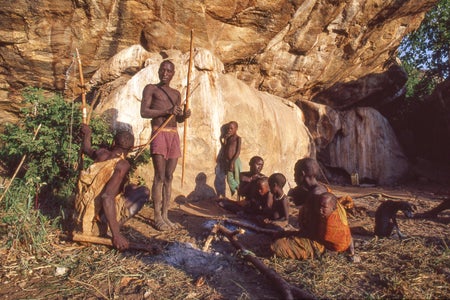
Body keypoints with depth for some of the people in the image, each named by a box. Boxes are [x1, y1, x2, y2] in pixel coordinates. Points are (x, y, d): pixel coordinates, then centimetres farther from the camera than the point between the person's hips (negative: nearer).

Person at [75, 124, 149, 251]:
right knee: (144, 192, -6)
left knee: (131, 188, 22)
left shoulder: (101, 153, 1)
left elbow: (87, 149, 27)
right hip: (97, 219, -8)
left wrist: (87, 133, 48)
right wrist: (116, 234, -31)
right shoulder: (122, 165, -19)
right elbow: (107, 197, -30)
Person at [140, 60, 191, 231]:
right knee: (159, 177, -9)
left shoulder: (176, 93, 22)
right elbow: (144, 112, -6)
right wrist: (167, 111, -16)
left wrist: (184, 115, -2)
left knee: (169, 177, 4)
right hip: (159, 134, -5)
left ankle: (165, 215, 9)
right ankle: (157, 217, -3)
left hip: (174, 135, 5)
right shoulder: (151, 89, 6)